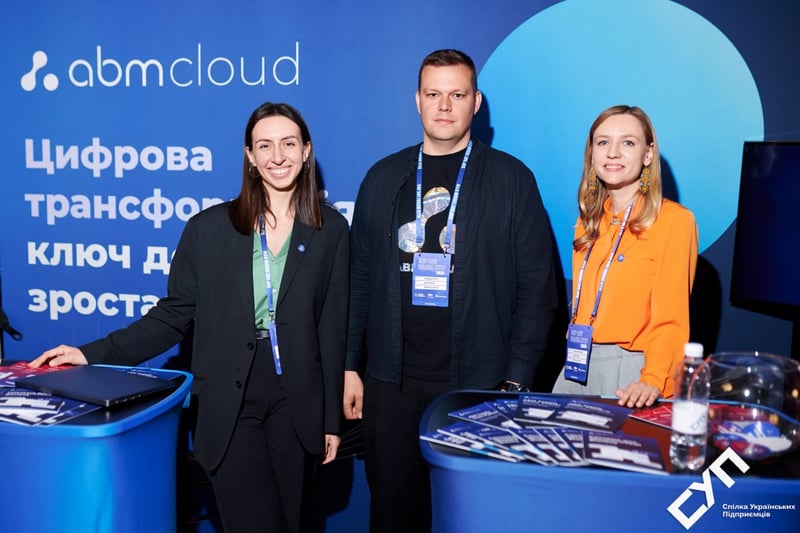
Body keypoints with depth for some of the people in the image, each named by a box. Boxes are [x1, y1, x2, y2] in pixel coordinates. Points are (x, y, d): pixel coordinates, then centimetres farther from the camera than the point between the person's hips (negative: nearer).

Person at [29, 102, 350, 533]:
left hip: (296, 401, 1)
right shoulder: (208, 228, 0)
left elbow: (333, 328, 3)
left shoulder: (331, 230, 2)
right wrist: (94, 354, -6)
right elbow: (175, 314, 3)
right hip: (228, 404, -1)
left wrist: (332, 418, 4)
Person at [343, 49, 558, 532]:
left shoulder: (512, 179, -1)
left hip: (479, 381, -2)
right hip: (391, 380, 2)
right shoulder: (383, 178, 8)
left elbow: (537, 287, -3)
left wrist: (517, 380, -7)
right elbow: (360, 280, 8)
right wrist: (351, 366, 5)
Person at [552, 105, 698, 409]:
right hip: (578, 367, 6)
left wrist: (653, 381, -24)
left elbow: (671, 317, -13)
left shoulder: (673, 220, -9)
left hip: (632, 370, -6)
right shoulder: (589, 221, 11)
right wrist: (573, 355, 3)